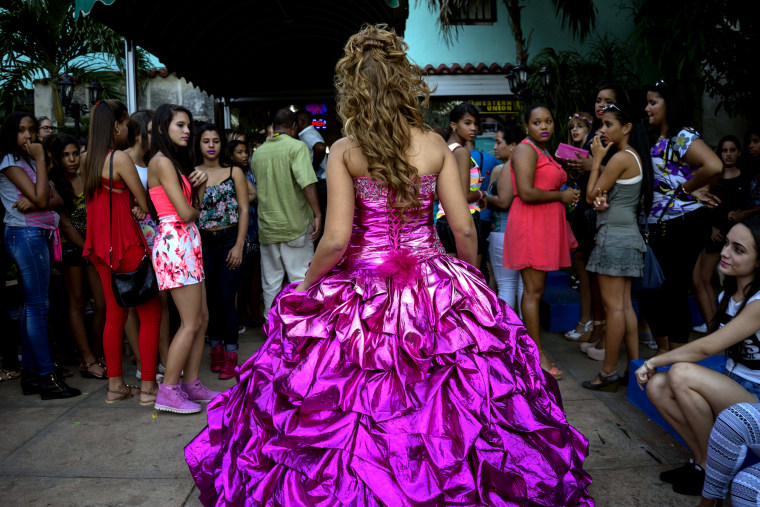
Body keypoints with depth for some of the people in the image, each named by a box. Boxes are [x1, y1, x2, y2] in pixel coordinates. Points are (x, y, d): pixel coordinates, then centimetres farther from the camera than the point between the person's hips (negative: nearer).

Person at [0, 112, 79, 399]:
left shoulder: (29, 160, 20)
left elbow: (57, 200, 7)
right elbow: (40, 198, -17)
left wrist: (33, 203, -14)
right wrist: (40, 158, -11)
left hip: (40, 235, 9)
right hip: (26, 234, -9)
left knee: (32, 306, 9)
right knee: (38, 305, -9)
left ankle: (30, 374, 15)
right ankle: (47, 377, -7)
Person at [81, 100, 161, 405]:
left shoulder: (90, 161, 12)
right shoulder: (120, 158, -12)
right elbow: (145, 202, -8)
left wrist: (133, 207, 2)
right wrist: (142, 208, 12)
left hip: (100, 247, 9)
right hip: (125, 243, -8)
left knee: (115, 314, 14)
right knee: (150, 314, 0)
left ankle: (115, 385, 20)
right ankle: (148, 387, 4)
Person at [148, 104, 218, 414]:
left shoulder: (178, 161, 19)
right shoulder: (161, 161, -9)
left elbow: (194, 207, 15)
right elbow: (185, 212, -16)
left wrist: (200, 184, -1)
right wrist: (195, 210, 6)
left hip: (188, 242, 9)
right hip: (175, 242, -9)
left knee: (202, 318, 10)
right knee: (191, 322, -7)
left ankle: (191, 383, 18)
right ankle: (168, 392, 2)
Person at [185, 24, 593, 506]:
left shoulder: (345, 150, -8)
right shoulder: (436, 145, -2)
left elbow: (336, 240, -13)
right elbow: (464, 228, -3)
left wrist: (306, 283, 5)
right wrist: (473, 279, 14)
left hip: (362, 294, -1)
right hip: (436, 289, 2)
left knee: (353, 410, 14)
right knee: (444, 410, 16)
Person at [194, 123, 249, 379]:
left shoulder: (233, 172, 3)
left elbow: (244, 210, 0)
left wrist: (239, 245, -7)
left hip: (229, 239, -2)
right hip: (203, 241, 2)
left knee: (227, 297, -4)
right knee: (210, 297, 6)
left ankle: (230, 355, 5)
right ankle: (216, 349, 21)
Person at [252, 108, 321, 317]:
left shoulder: (258, 152, 8)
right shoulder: (297, 146, -9)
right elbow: (307, 182, -21)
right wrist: (317, 214, -21)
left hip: (267, 226, 5)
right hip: (295, 225, -5)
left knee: (270, 281, 13)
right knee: (300, 279, 3)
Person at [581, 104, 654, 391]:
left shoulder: (621, 157, -13)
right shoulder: (636, 157, 16)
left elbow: (591, 195, -10)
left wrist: (596, 159, -3)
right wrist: (603, 200, -5)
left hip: (614, 236, -10)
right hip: (629, 235, 10)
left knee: (613, 305, -6)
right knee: (625, 305, 11)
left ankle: (609, 373, 1)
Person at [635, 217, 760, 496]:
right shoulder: (728, 295, 6)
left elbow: (706, 348, -23)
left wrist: (653, 361, -14)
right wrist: (654, 367, -3)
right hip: (730, 389, 8)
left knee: (683, 374, -29)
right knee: (656, 385, -13)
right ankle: (701, 461, 1)